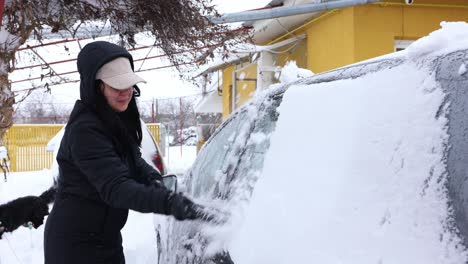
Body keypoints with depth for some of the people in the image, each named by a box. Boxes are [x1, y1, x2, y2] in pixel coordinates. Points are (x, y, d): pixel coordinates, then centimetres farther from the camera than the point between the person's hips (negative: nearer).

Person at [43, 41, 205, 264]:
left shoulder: (117, 119, 3)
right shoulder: (85, 130, -25)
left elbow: (132, 161, 14)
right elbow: (115, 187, -34)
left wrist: (153, 178, -8)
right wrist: (168, 202, -48)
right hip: (76, 245, -8)